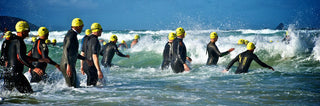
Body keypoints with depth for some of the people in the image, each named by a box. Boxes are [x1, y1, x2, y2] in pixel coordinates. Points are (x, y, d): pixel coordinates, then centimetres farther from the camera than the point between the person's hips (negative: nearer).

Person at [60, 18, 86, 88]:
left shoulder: (72, 35, 18)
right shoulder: (71, 36, -14)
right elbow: (66, 50, -27)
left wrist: (85, 59, 27)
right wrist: (68, 65, -36)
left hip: (70, 65, 10)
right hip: (67, 65, -10)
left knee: (77, 85, 13)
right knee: (72, 87, -10)